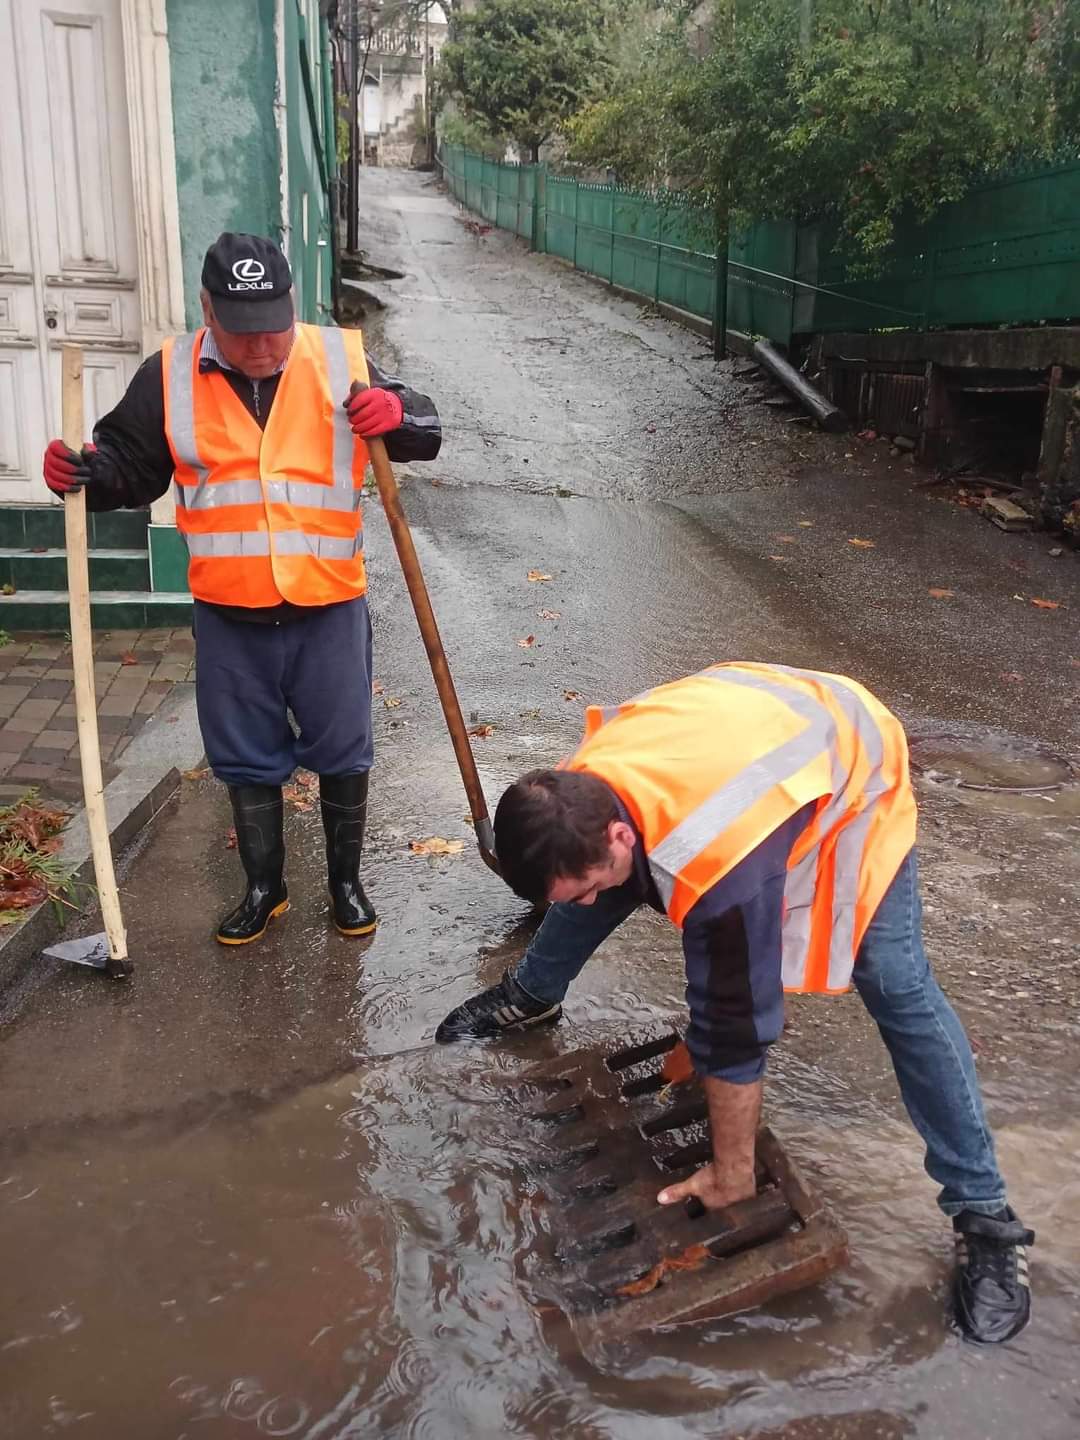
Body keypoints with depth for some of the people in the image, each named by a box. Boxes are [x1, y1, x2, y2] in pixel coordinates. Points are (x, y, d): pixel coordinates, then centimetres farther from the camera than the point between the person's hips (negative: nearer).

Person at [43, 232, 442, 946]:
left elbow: (425, 433, 2)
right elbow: (128, 465, 8)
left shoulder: (343, 361, -4)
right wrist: (83, 471, -14)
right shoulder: (170, 377, -1)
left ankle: (346, 880, 34)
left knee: (343, 753, 12)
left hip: (330, 607, -1)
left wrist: (397, 414, -21)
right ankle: (264, 888, 35)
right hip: (230, 617, 1)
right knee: (248, 760, 14)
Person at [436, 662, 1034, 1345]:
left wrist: (732, 1172, -19)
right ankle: (531, 997, 39)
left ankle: (985, 1215, -5)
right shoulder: (576, 794, -26)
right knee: (585, 875, 10)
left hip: (855, 764, -6)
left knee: (897, 987, -16)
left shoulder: (720, 867, -44)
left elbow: (737, 1026, -32)